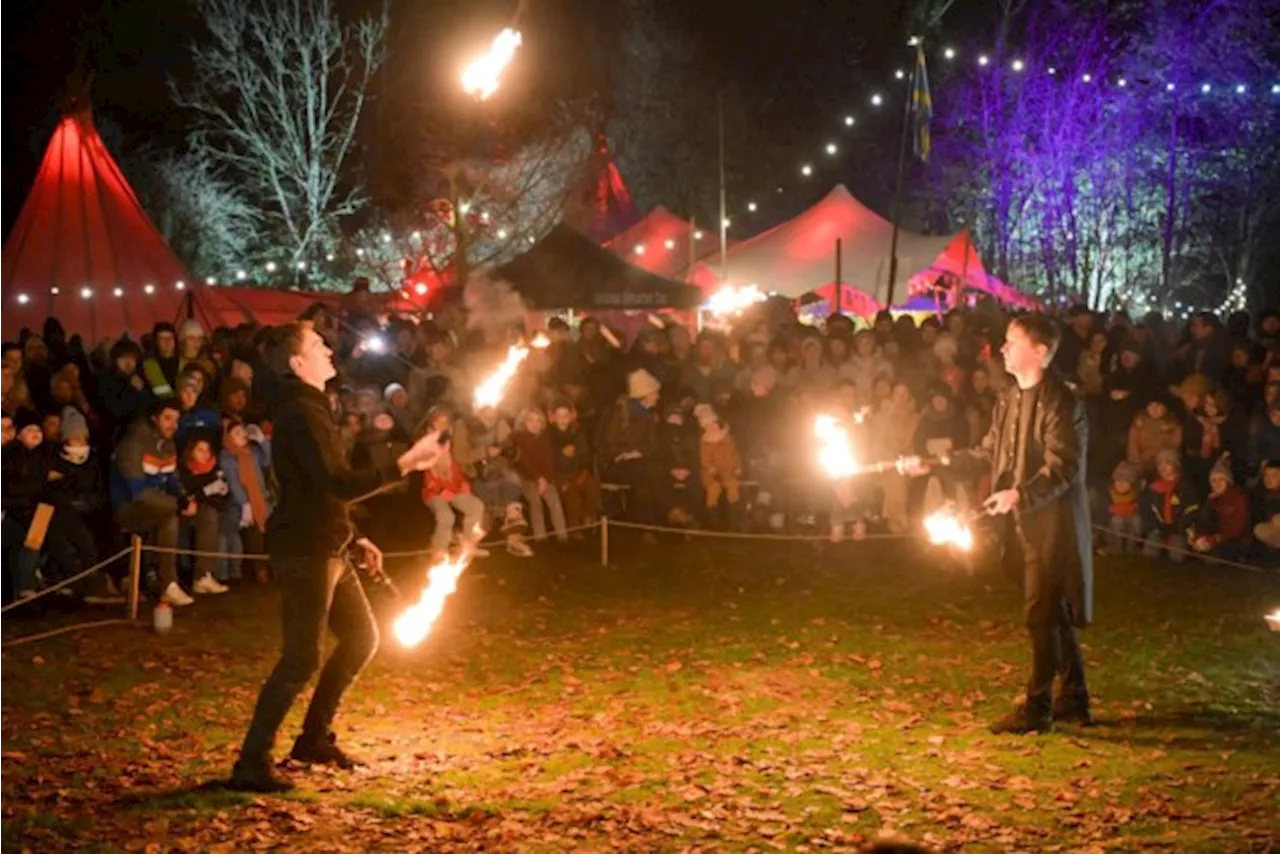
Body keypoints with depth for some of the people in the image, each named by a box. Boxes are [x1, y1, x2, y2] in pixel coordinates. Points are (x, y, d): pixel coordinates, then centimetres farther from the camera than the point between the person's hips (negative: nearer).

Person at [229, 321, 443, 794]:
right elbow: (339, 485, -27)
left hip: (327, 550, 10)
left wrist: (354, 539, 19)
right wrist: (404, 464, -26)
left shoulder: (310, 408, 16)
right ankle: (251, 763, -5)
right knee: (302, 658, -10)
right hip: (304, 554, -10)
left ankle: (314, 738, 26)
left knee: (361, 638, 17)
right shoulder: (301, 414, -18)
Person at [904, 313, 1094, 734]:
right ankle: (1074, 700, 25)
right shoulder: (1011, 399, 11)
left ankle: (1037, 707, 1)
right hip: (1024, 525, 9)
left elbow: (1063, 466, -23)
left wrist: (1021, 494, -34)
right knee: (1053, 615, 15)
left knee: (1042, 615, -5)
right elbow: (989, 452, 20)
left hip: (1051, 523, -9)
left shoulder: (1060, 401, -17)